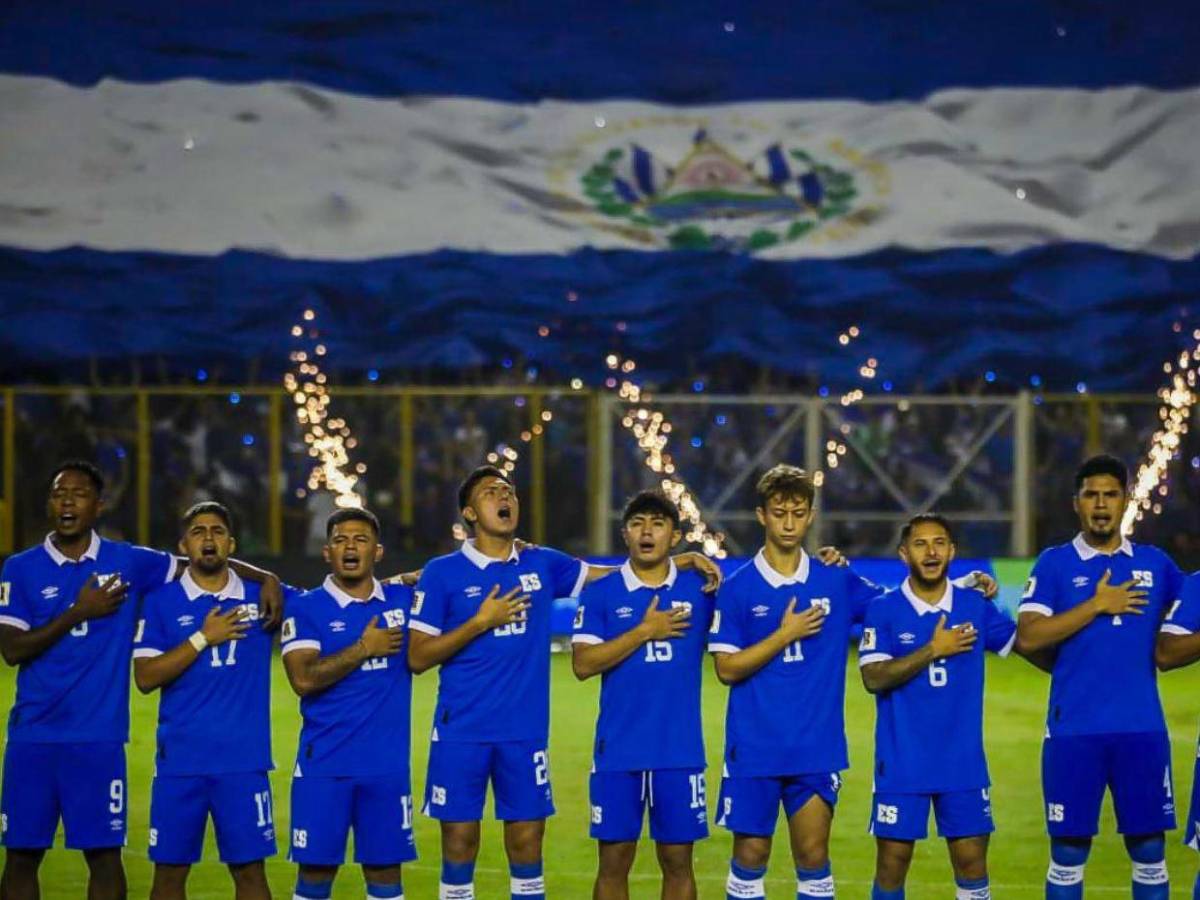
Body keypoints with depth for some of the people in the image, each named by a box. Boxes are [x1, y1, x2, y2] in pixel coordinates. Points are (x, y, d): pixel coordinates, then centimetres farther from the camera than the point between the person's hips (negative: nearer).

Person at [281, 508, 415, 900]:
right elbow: (304, 679, -14)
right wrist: (364, 648, -11)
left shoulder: (404, 600, 7)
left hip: (388, 764, 3)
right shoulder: (305, 608, -3)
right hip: (323, 764, -3)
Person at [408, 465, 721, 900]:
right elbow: (418, 657, -4)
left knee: (527, 843, 5)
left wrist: (684, 560, 3)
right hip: (461, 733, -3)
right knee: (459, 843, 1)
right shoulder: (442, 574, -2)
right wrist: (481, 622, -12)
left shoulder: (542, 565, 8)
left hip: (525, 732, 3)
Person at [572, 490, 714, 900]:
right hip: (618, 752, -1)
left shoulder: (699, 590, 5)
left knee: (677, 860, 5)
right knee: (614, 860, 3)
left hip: (680, 752, 1)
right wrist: (644, 631, -11)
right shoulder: (600, 594, 2)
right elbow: (583, 664, -7)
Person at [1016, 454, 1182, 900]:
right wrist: (1097, 605, -12)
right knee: (1067, 854, 4)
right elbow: (1027, 638, -11)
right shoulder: (1055, 563, 2)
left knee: (1149, 852, 5)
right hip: (1074, 730, -2)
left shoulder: (1155, 563, 10)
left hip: (1142, 729, 2)